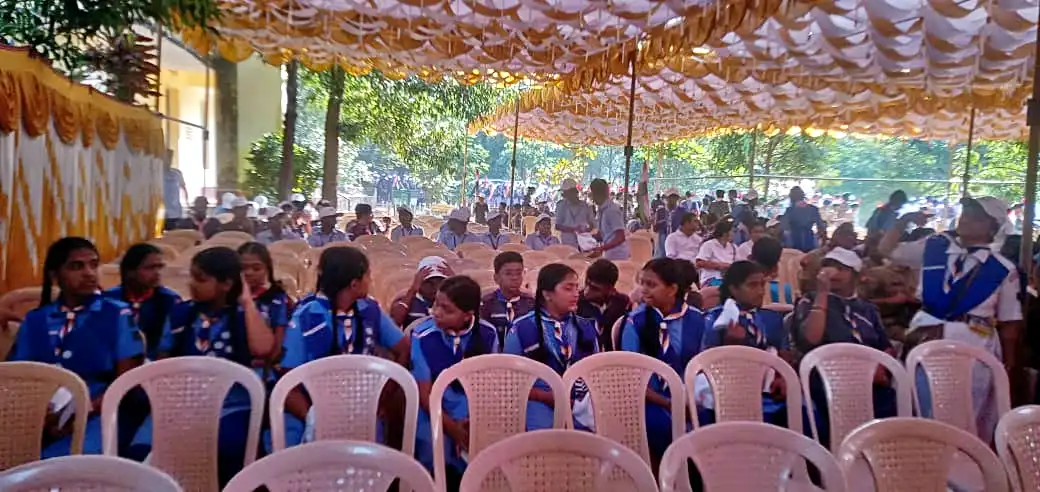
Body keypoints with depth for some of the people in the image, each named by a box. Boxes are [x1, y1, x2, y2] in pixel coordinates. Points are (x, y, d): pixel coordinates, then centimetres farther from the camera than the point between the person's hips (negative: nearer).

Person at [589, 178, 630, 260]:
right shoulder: (602, 210, 8)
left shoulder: (612, 210, -18)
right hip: (609, 255, 9)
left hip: (618, 256, -9)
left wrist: (602, 248, -29)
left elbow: (620, 238, -23)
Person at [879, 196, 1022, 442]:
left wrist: (1010, 364, 0)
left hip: (972, 347, -2)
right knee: (921, 416, 11)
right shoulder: (934, 247, 4)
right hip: (926, 341, 2)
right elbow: (887, 249, 11)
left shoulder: (1003, 269, -1)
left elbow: (1009, 322, 1)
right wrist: (903, 221, -3)